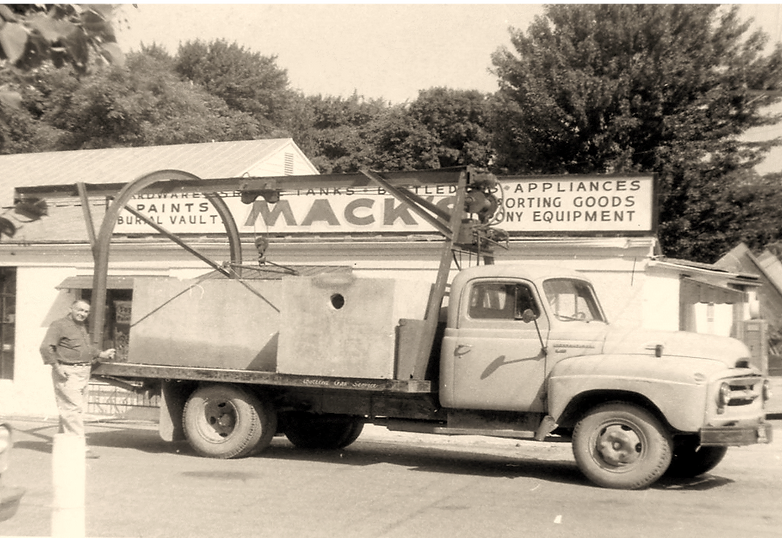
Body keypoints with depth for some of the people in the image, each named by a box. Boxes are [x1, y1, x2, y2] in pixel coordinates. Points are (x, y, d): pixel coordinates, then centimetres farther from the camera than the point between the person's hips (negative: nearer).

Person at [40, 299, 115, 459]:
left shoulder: (83, 327, 20)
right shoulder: (60, 325, -9)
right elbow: (46, 347, -16)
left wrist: (101, 354, 25)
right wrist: (57, 366, -21)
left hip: (83, 373, 10)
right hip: (68, 373, -10)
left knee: (78, 408, 13)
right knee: (73, 409, -12)